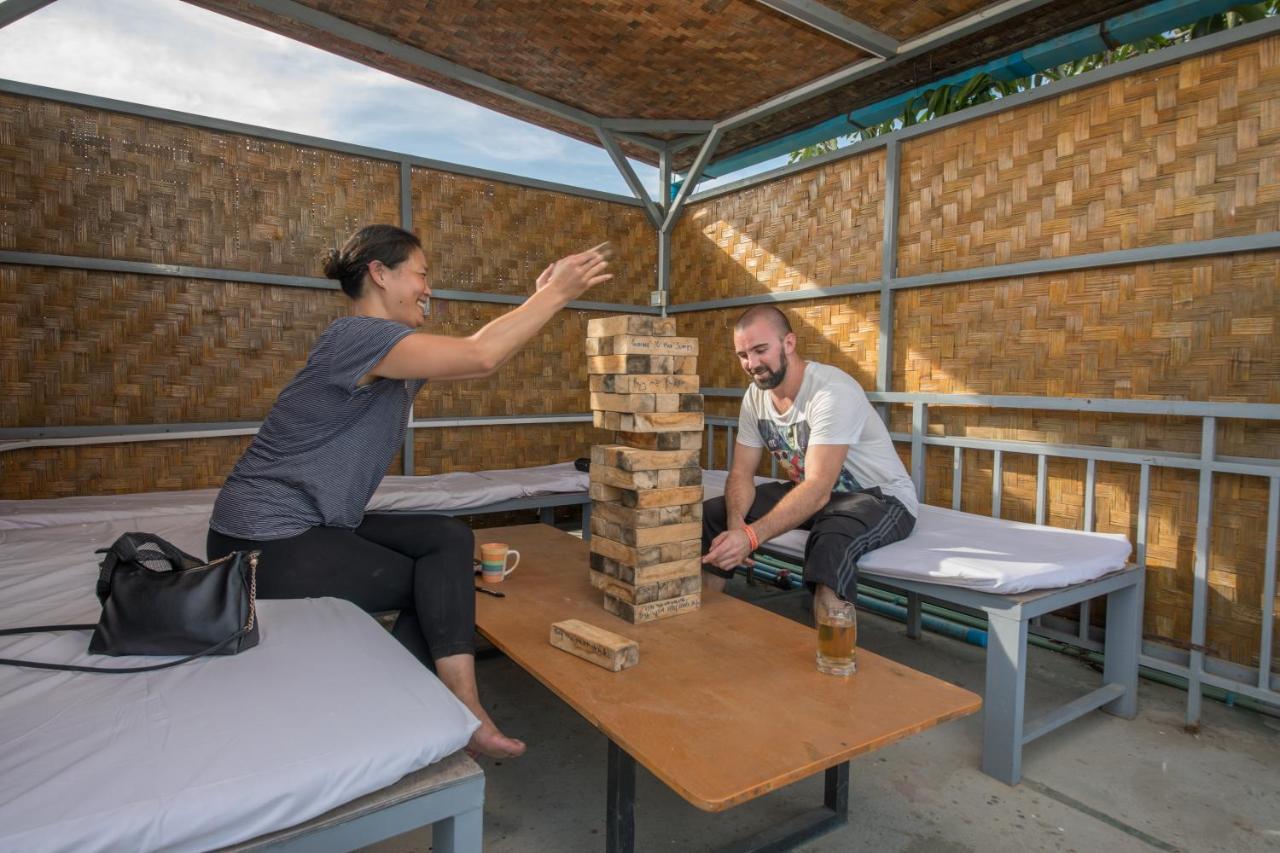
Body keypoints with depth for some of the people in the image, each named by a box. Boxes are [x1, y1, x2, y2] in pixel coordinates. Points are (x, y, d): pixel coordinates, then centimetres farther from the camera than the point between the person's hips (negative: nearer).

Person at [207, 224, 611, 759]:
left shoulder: (398, 360, 11)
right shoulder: (356, 335, -20)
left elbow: (473, 354, 15)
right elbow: (479, 358, -29)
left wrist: (544, 297, 6)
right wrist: (555, 295, -20)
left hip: (317, 526, 9)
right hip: (266, 543, -9)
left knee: (449, 540, -5)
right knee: (438, 584, -5)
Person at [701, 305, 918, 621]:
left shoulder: (833, 391, -27)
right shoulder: (755, 396, -4)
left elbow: (819, 490, -34)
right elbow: (741, 472, -2)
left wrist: (751, 536, -46)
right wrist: (735, 524, -24)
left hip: (881, 498, -7)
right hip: (809, 492, 7)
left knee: (829, 542, -41)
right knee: (710, 515, -4)